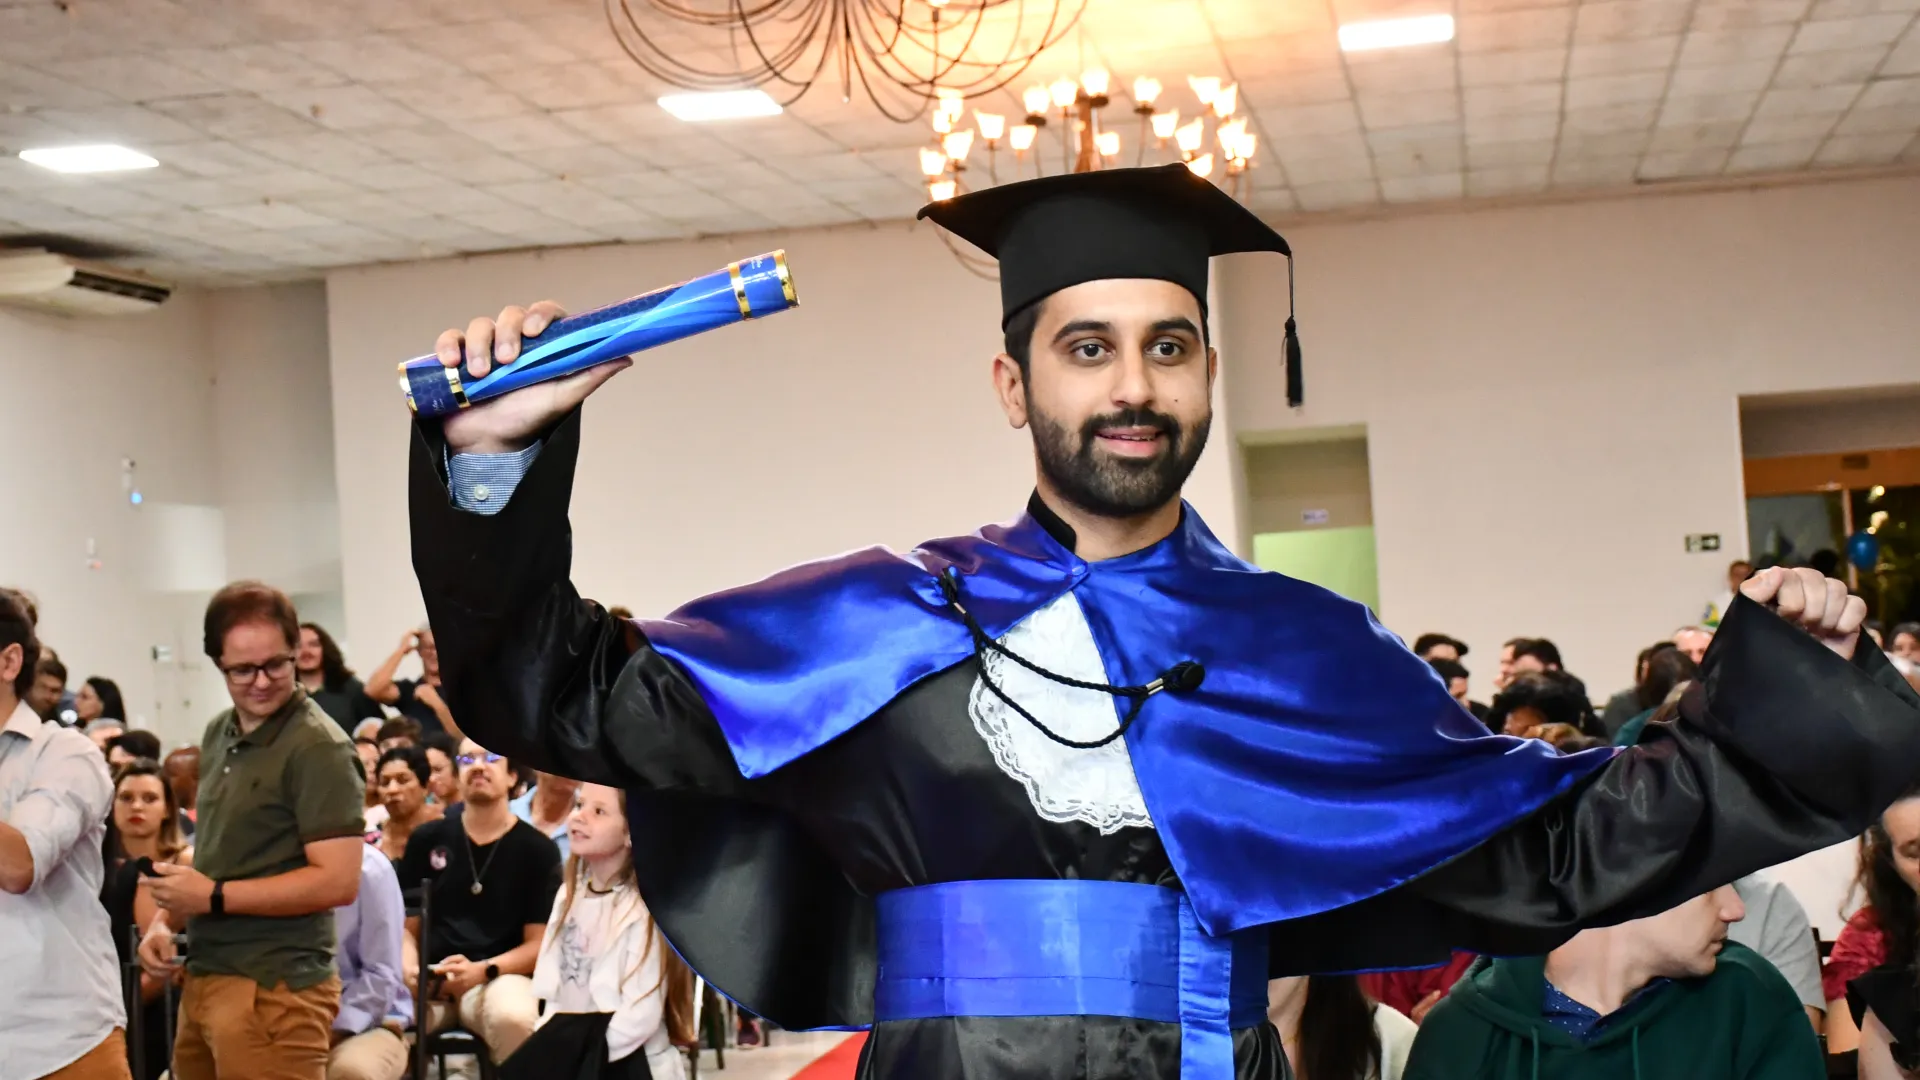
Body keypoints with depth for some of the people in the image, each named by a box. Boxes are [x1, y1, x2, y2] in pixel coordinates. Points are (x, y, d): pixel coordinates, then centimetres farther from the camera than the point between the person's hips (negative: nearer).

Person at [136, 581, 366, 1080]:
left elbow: (339, 881, -18)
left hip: (274, 988, -8)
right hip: (204, 979, 8)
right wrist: (166, 918, 5)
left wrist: (214, 897, -15)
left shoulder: (318, 748, -12)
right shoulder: (218, 735, 13)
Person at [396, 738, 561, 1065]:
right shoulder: (426, 840, 14)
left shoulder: (538, 849, 6)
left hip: (499, 977, -2)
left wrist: (483, 970, -14)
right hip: (430, 983, 2)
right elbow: (407, 925, 16)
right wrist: (409, 968, -6)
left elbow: (539, 944, 3)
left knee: (514, 1017, -37)